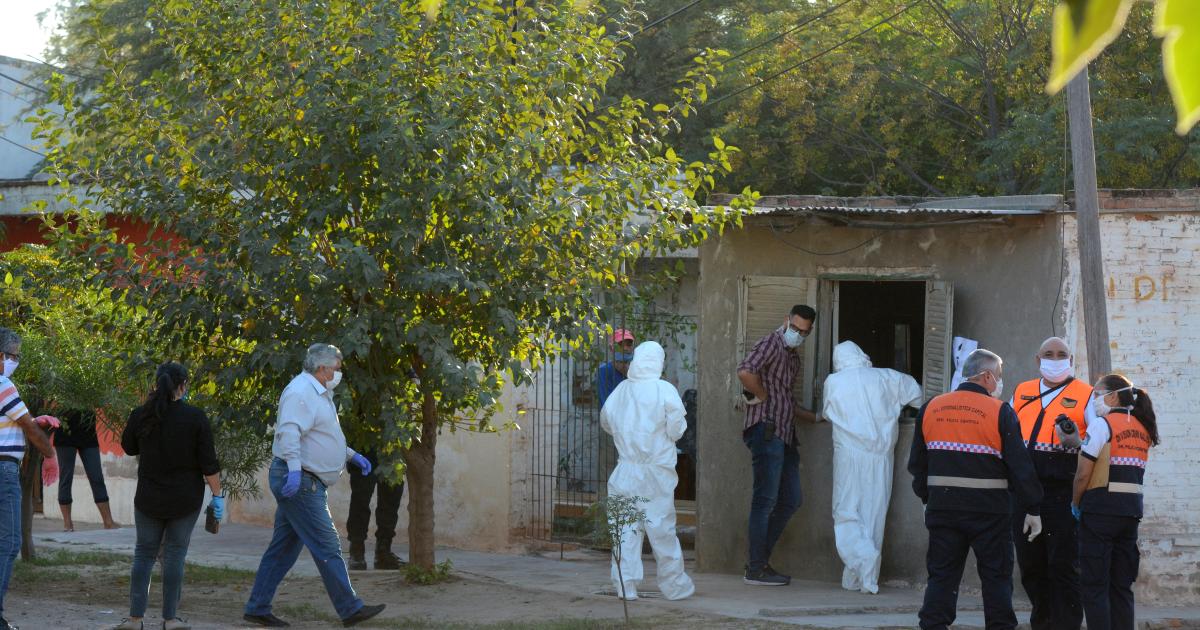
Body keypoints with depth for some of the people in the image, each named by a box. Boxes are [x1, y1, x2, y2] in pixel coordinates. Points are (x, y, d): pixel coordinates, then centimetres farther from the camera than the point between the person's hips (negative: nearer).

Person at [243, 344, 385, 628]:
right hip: (300, 483, -11)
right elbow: (289, 431, -28)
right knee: (327, 547, -8)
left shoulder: (320, 394, 20)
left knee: (283, 548, 11)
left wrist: (352, 455, 32)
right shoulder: (300, 392, -15)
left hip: (305, 482, 11)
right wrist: (295, 469, -38)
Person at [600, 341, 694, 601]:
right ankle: (673, 585, 12)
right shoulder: (665, 391, -9)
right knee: (662, 526, 4)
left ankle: (626, 585, 3)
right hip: (656, 471, -3)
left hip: (626, 469, 3)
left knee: (626, 527, 5)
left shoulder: (621, 390, 2)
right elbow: (676, 430, -8)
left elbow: (606, 421, 14)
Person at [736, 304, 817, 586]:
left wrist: (817, 417, 26)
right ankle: (756, 570, -5)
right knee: (766, 499, -8)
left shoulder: (793, 357, 23)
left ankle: (760, 560, 16)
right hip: (766, 428, -10)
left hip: (784, 434, 10)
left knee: (790, 500, 10)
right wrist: (762, 396, -12)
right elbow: (745, 372, -26)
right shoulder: (772, 344, -6)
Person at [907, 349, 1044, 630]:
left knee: (942, 575, 8)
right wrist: (1032, 510, -1)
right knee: (996, 576, 6)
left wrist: (927, 496, 25)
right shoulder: (1000, 412, -8)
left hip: (942, 508, 4)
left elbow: (917, 463, 13)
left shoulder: (931, 408, 6)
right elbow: (1020, 465, -8)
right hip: (988, 510, -4)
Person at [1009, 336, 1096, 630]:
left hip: (1063, 492, -5)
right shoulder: (1021, 392, 17)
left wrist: (1076, 443, -18)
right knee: (1030, 563, 11)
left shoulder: (1086, 396, 4)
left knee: (1064, 564, -5)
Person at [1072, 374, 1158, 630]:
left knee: (1094, 585, -3)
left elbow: (1083, 474, -11)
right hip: (1132, 508, 7)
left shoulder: (1102, 424, -9)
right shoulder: (1143, 428, 13)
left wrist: (1075, 504, 3)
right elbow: (1132, 470, 12)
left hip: (1102, 506, -7)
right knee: (1121, 585, 11)